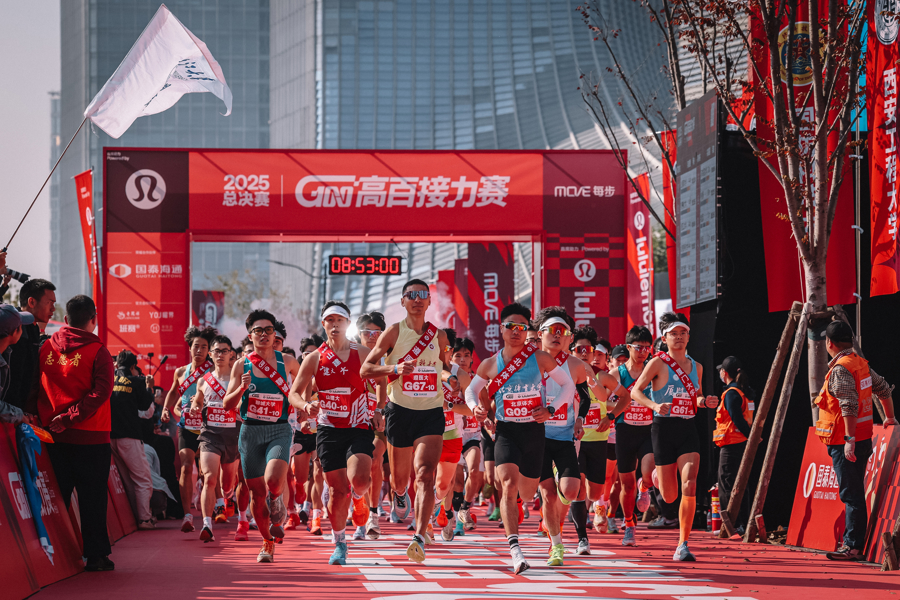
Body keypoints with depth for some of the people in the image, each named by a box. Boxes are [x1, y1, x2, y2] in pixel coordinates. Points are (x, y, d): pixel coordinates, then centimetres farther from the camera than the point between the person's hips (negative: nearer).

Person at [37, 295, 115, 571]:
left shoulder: (46, 348, 5)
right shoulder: (98, 351, -8)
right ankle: (96, 555, 4)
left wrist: (46, 419, 9)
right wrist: (69, 418, -15)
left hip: (53, 436, 4)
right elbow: (100, 393, -17)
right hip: (90, 437, -4)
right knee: (92, 497, 2)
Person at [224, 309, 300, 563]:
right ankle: (268, 542, 26)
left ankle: (278, 514, 7)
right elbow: (227, 405, 1)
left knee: (273, 480, -27)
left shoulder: (287, 362, 3)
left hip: (279, 430, -2)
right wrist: (242, 388, -16)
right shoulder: (242, 365, 3)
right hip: (250, 431, 2)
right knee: (257, 493, 5)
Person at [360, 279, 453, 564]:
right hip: (400, 412, -1)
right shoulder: (394, 332, -1)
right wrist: (394, 368, -22)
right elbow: (365, 370, -6)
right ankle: (399, 492, 50)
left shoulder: (439, 336, 8)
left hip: (432, 413, 1)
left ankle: (419, 538, -26)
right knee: (400, 478, 11)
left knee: (425, 475, -17)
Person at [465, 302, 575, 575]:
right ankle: (515, 549, -30)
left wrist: (551, 410, -7)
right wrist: (476, 407, -5)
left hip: (534, 430, 1)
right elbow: (471, 389, 17)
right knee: (509, 486, -23)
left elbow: (568, 384, 6)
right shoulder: (490, 365, 1)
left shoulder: (540, 359, -4)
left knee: (527, 493, 12)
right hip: (505, 431, -1)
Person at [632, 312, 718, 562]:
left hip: (688, 430, 3)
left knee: (689, 486, -17)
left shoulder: (695, 367, 11)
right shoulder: (658, 363, -4)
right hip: (664, 428, -3)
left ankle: (683, 545, -12)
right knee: (669, 496, 3)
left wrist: (705, 401, 1)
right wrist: (655, 405, -22)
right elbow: (635, 391, -5)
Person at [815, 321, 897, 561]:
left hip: (846, 442, -9)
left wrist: (849, 439, -25)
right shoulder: (861, 363, 12)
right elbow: (884, 389, 23)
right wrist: (889, 418, 35)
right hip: (863, 438, 9)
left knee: (851, 494, -9)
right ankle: (852, 542, 16)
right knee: (854, 494, 13)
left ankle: (853, 547, -10)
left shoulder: (841, 369, -16)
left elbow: (849, 406, -25)